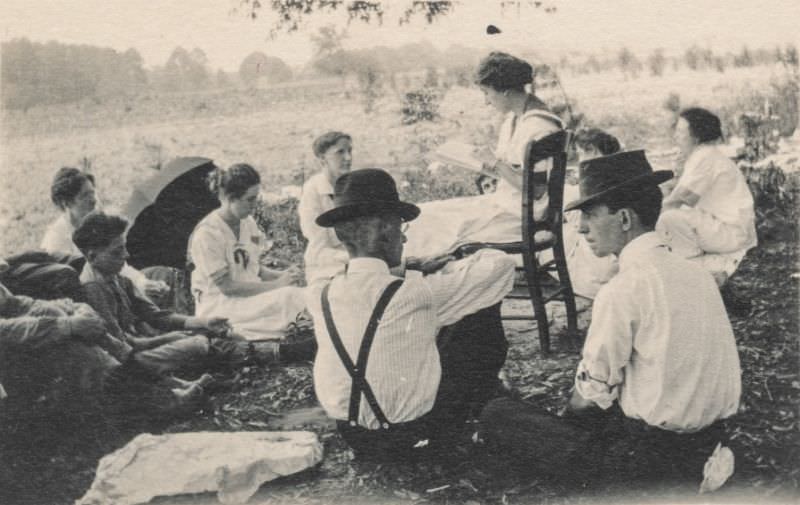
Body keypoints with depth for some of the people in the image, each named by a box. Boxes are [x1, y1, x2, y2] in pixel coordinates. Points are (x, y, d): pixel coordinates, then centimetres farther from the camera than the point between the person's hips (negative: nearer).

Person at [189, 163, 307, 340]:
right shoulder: (207, 233, -16)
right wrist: (277, 284, -19)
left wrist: (280, 275, -4)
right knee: (290, 297, -29)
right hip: (218, 305, -7)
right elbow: (226, 286, -17)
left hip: (250, 297, 7)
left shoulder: (248, 222, 8)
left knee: (302, 295, -21)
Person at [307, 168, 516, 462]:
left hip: (351, 437, 5)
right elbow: (500, 264, -14)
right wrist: (448, 268, 3)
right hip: (416, 438, -5)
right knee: (483, 313, 7)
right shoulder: (417, 294, -25)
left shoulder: (318, 296, -12)